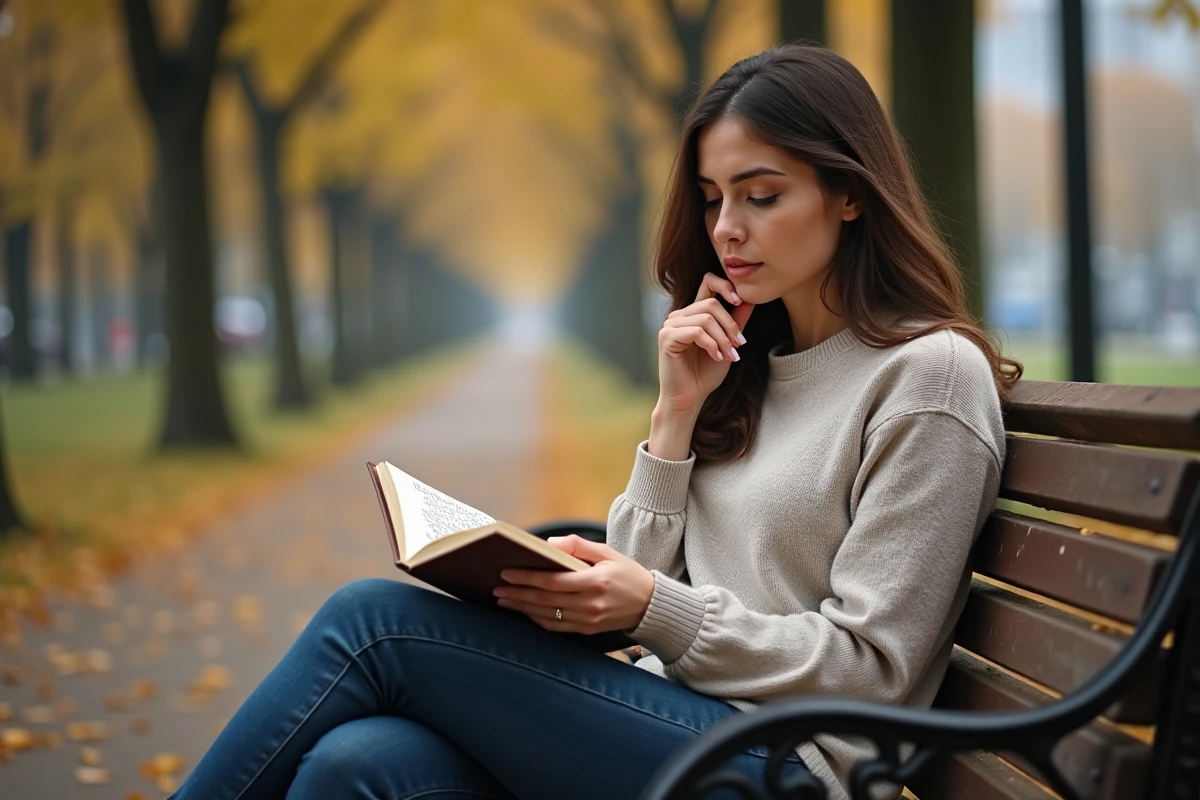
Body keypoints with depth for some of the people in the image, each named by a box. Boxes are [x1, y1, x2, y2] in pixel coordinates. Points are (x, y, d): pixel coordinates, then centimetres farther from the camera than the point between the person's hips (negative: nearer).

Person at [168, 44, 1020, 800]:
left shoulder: (930, 372, -4)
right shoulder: (748, 362, 19)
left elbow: (870, 666, -9)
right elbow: (640, 575, 13)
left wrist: (654, 609, -19)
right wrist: (678, 412, 2)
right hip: (669, 723, 7)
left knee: (376, 618, -19)